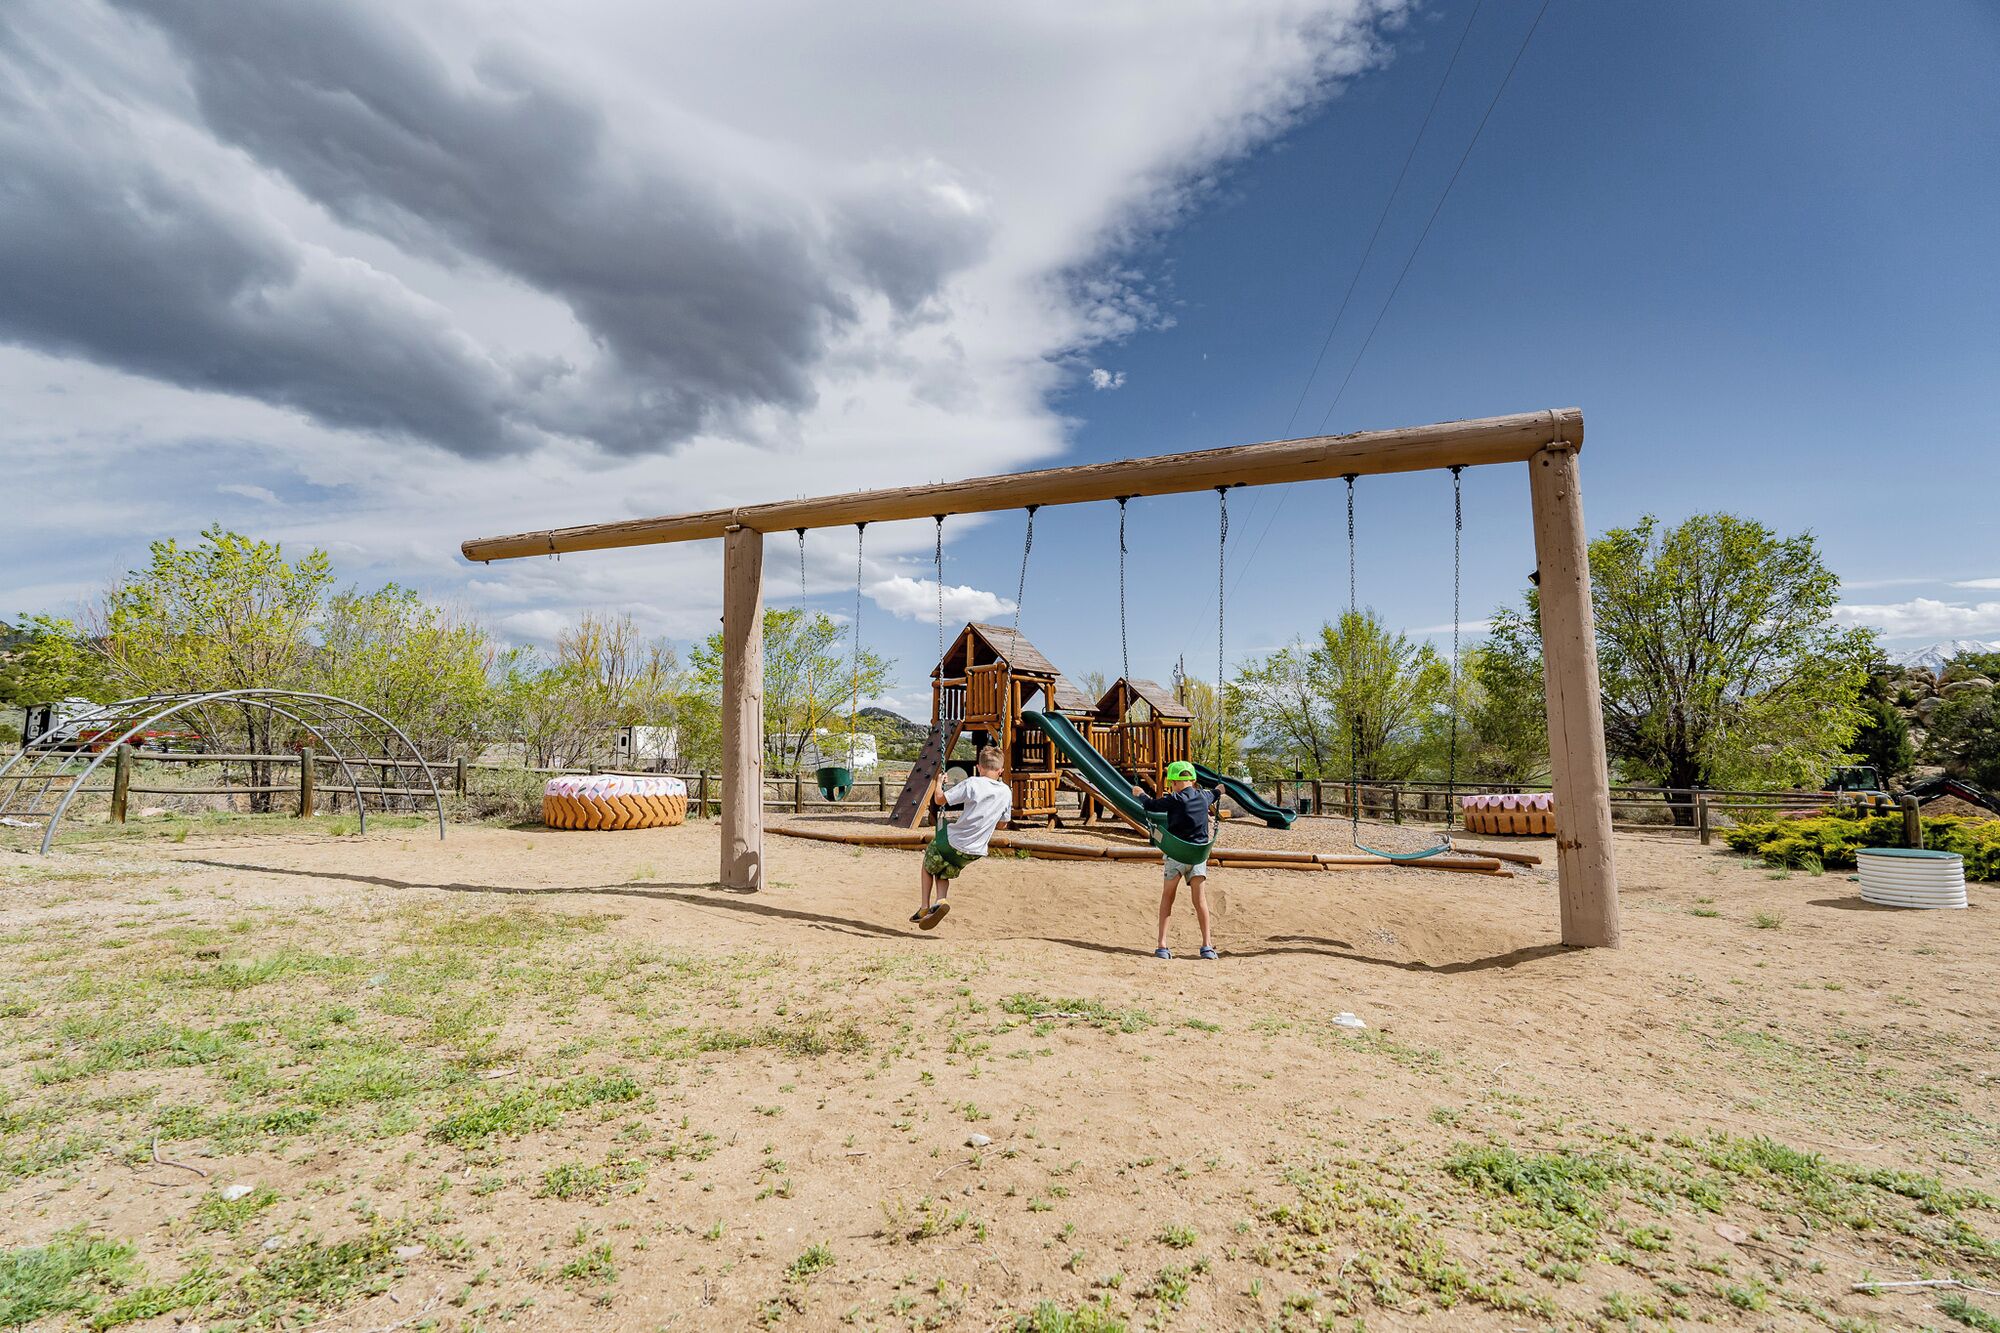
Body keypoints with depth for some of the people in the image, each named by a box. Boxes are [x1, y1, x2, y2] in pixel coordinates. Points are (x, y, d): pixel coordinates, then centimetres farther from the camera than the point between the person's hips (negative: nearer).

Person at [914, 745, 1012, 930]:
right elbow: (1001, 824, 11)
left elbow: (940, 800, -10)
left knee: (928, 866, 26)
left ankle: (925, 907, 21)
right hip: (976, 851, 4)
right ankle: (940, 900, -1)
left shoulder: (972, 784, -15)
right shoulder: (1006, 792, -1)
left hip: (952, 842, -4)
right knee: (944, 874, 25)